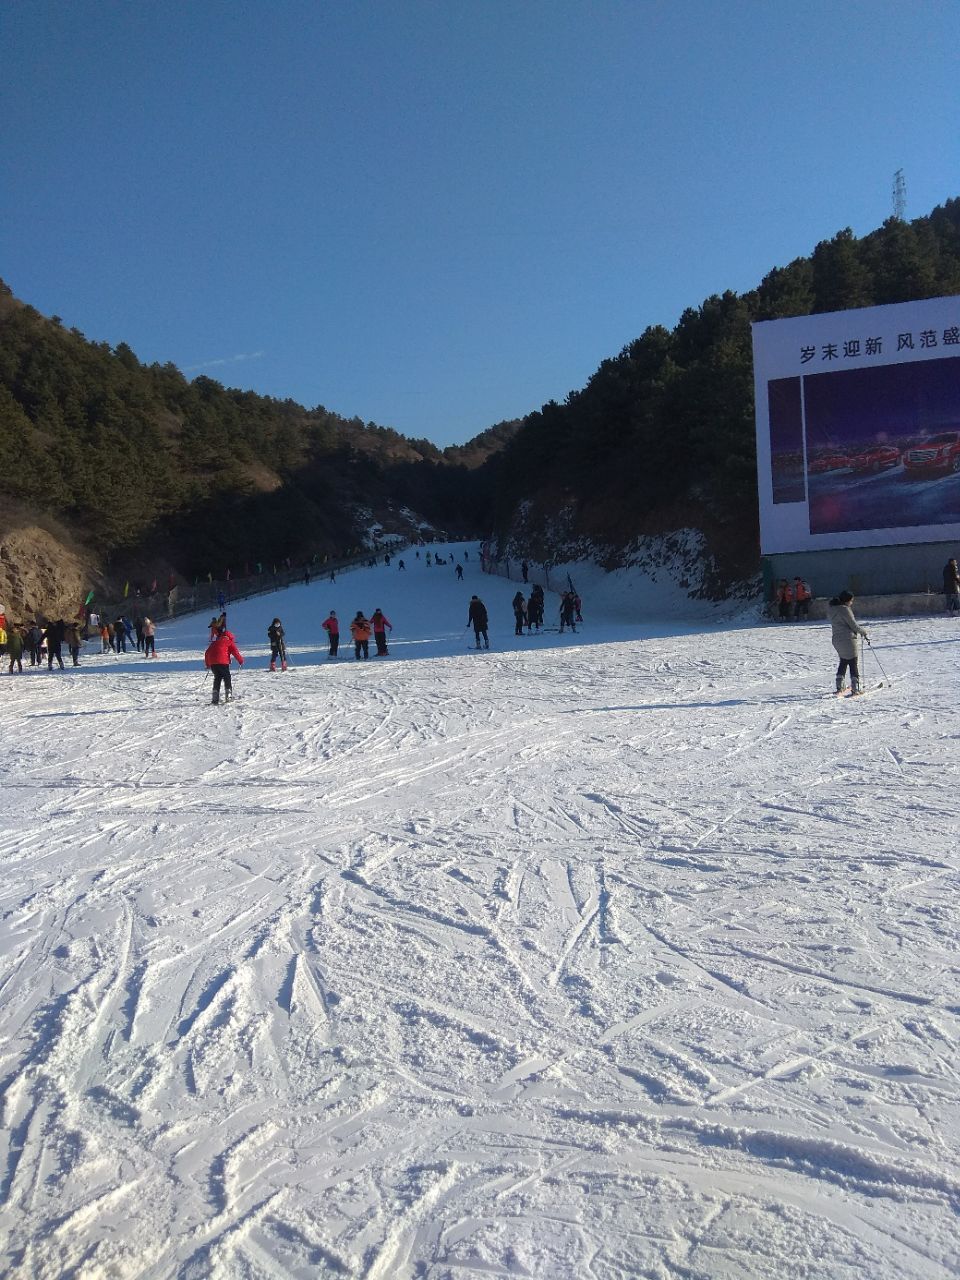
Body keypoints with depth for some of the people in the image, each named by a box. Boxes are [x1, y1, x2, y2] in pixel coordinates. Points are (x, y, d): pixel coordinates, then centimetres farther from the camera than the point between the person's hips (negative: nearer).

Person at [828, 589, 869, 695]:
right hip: (848, 639, -8)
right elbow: (853, 625, -14)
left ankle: (840, 686, 21)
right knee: (853, 663, 0)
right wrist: (864, 633, 2)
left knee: (843, 662, 21)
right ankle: (855, 688, -2)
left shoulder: (831, 608, 9)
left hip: (836, 639, 8)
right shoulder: (845, 609, -17)